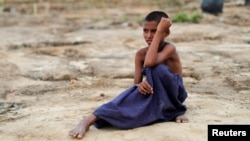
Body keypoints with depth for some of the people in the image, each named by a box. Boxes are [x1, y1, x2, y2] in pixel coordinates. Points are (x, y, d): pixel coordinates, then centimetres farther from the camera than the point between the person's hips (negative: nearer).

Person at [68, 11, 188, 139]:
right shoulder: (140, 54, -4)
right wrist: (140, 85, -35)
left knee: (157, 68, -33)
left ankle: (174, 110, -15)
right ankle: (90, 120, -42)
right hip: (155, 94, 4)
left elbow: (149, 63, -41)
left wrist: (159, 31, -35)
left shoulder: (169, 48, -20)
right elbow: (136, 82, -9)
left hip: (172, 93, -3)